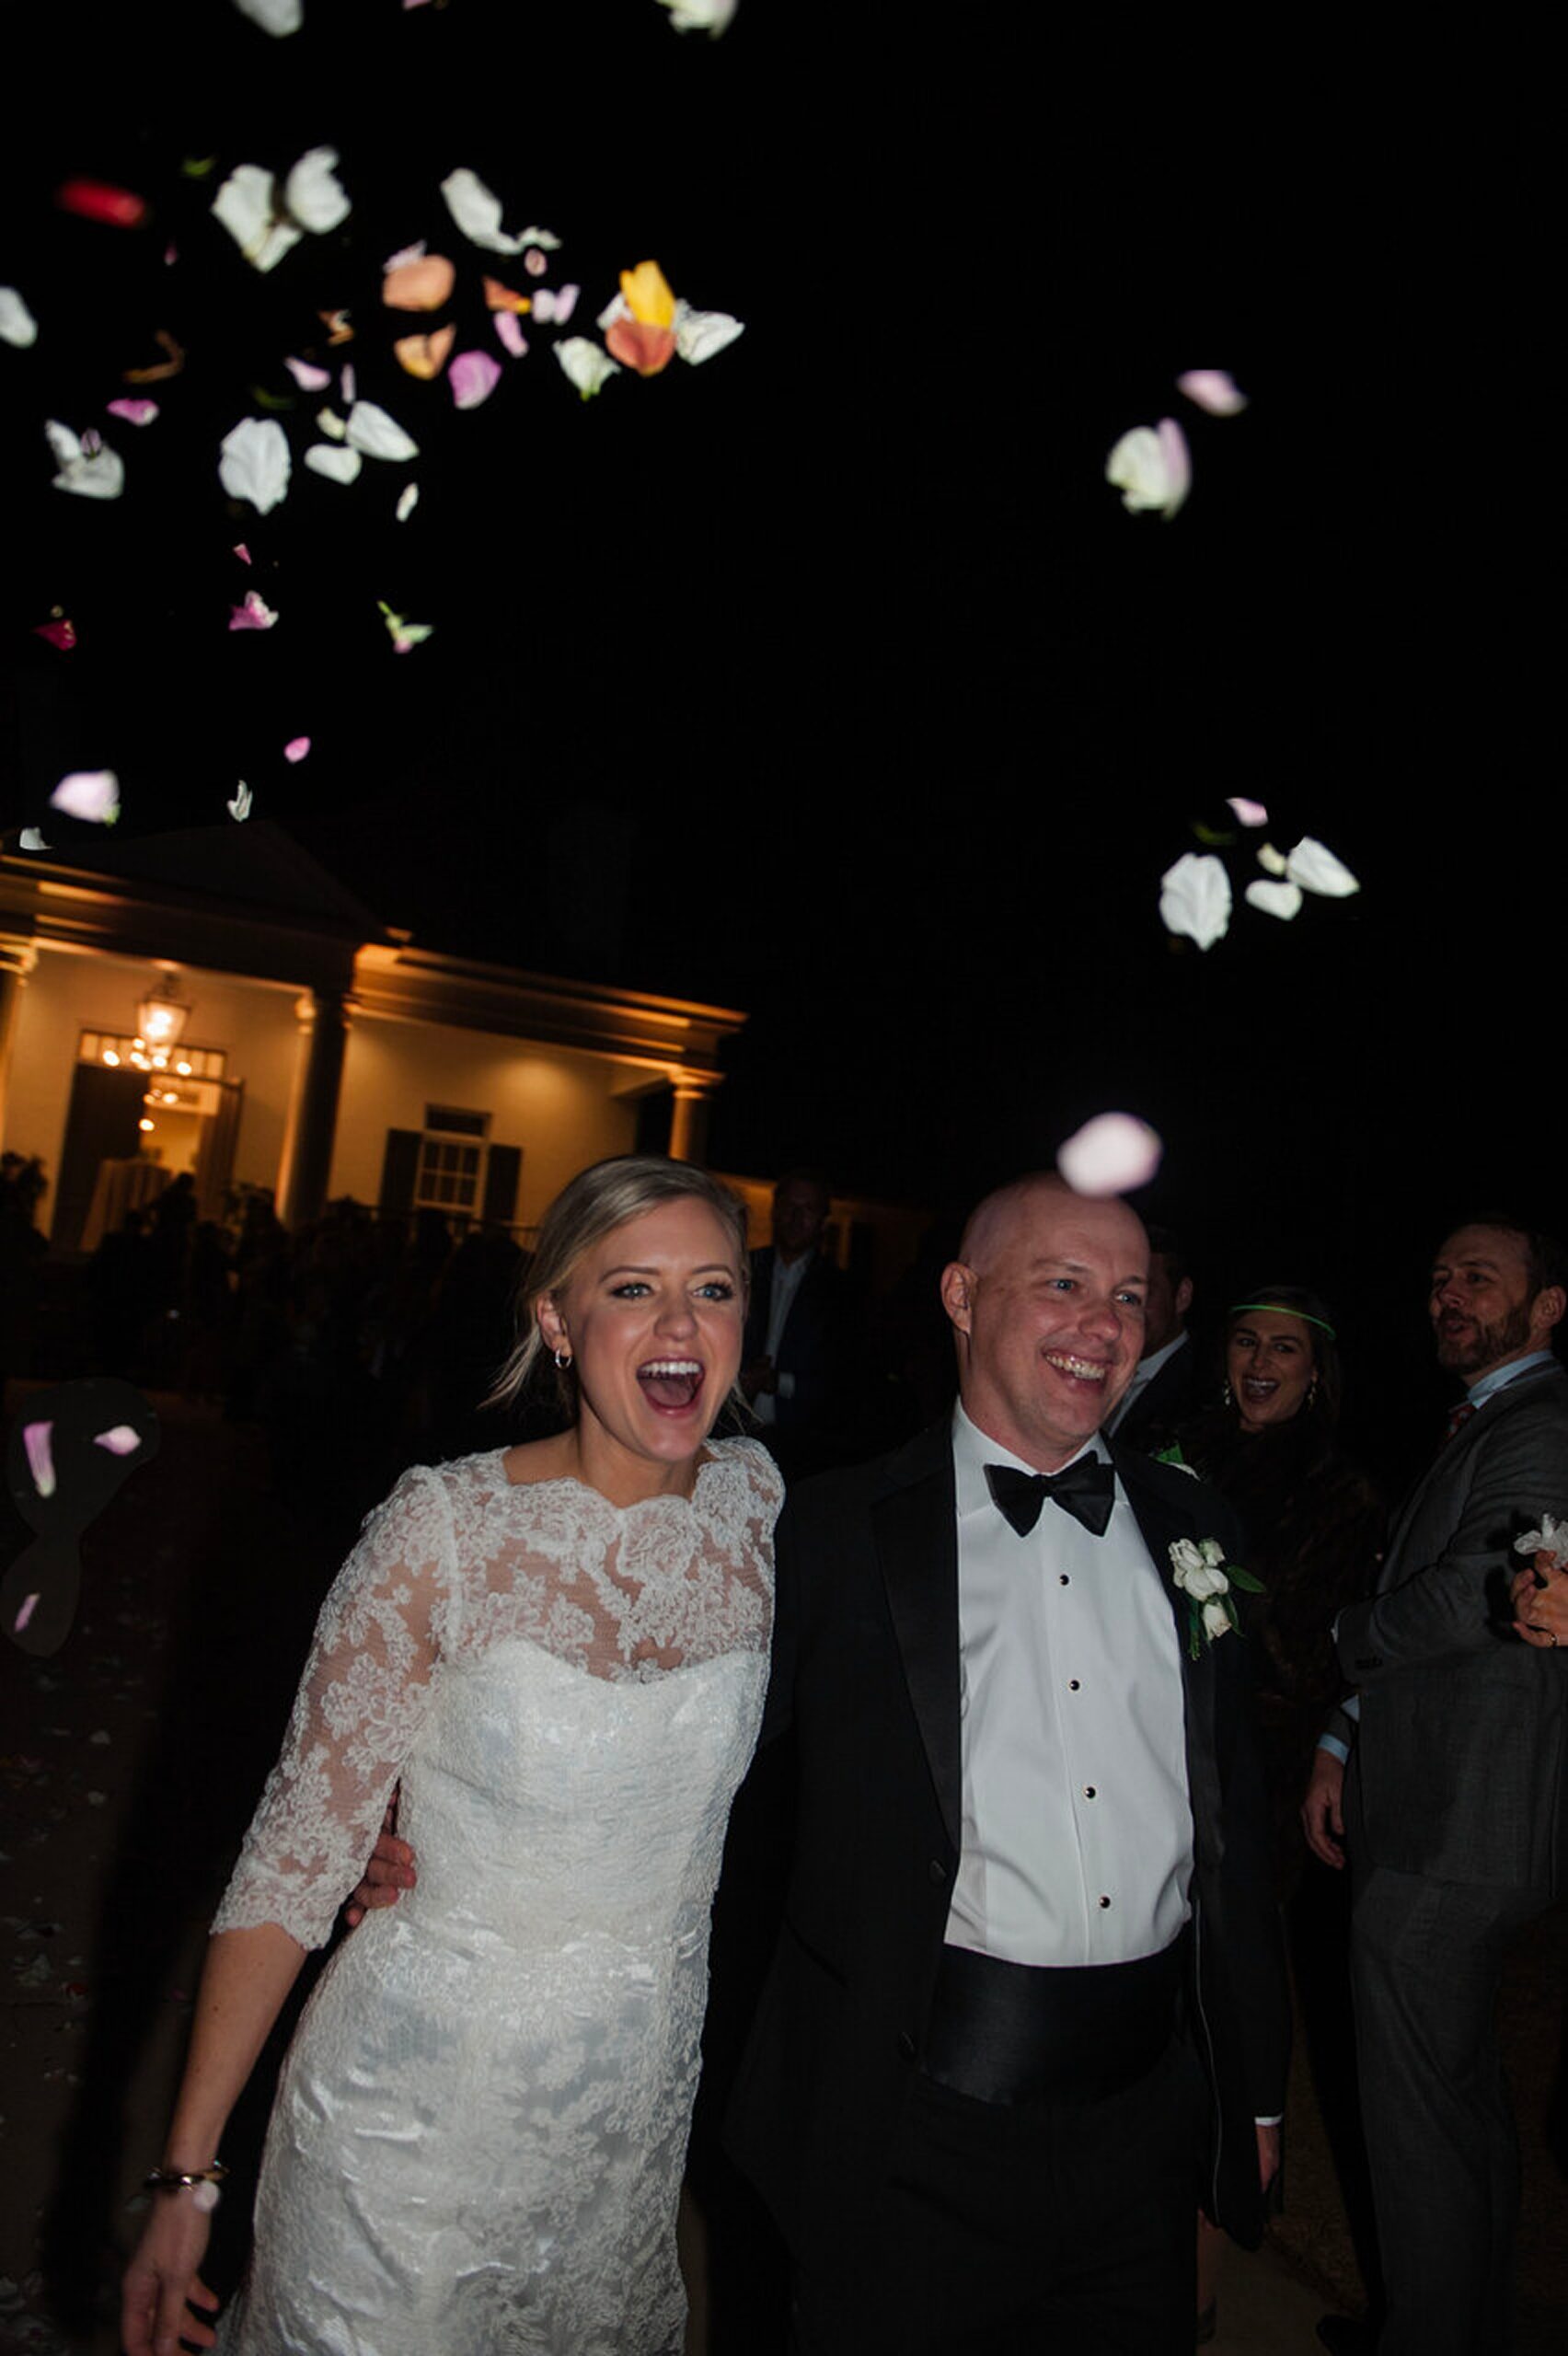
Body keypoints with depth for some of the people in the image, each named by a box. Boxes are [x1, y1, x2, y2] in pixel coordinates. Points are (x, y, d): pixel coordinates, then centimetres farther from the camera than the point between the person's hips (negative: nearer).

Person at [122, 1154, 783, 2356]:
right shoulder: (446, 1529, -21)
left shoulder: (756, 1498, -9)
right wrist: (187, 2174, -12)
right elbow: (300, 1844, -14)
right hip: (423, 2096, -3)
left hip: (640, 2106, 4)